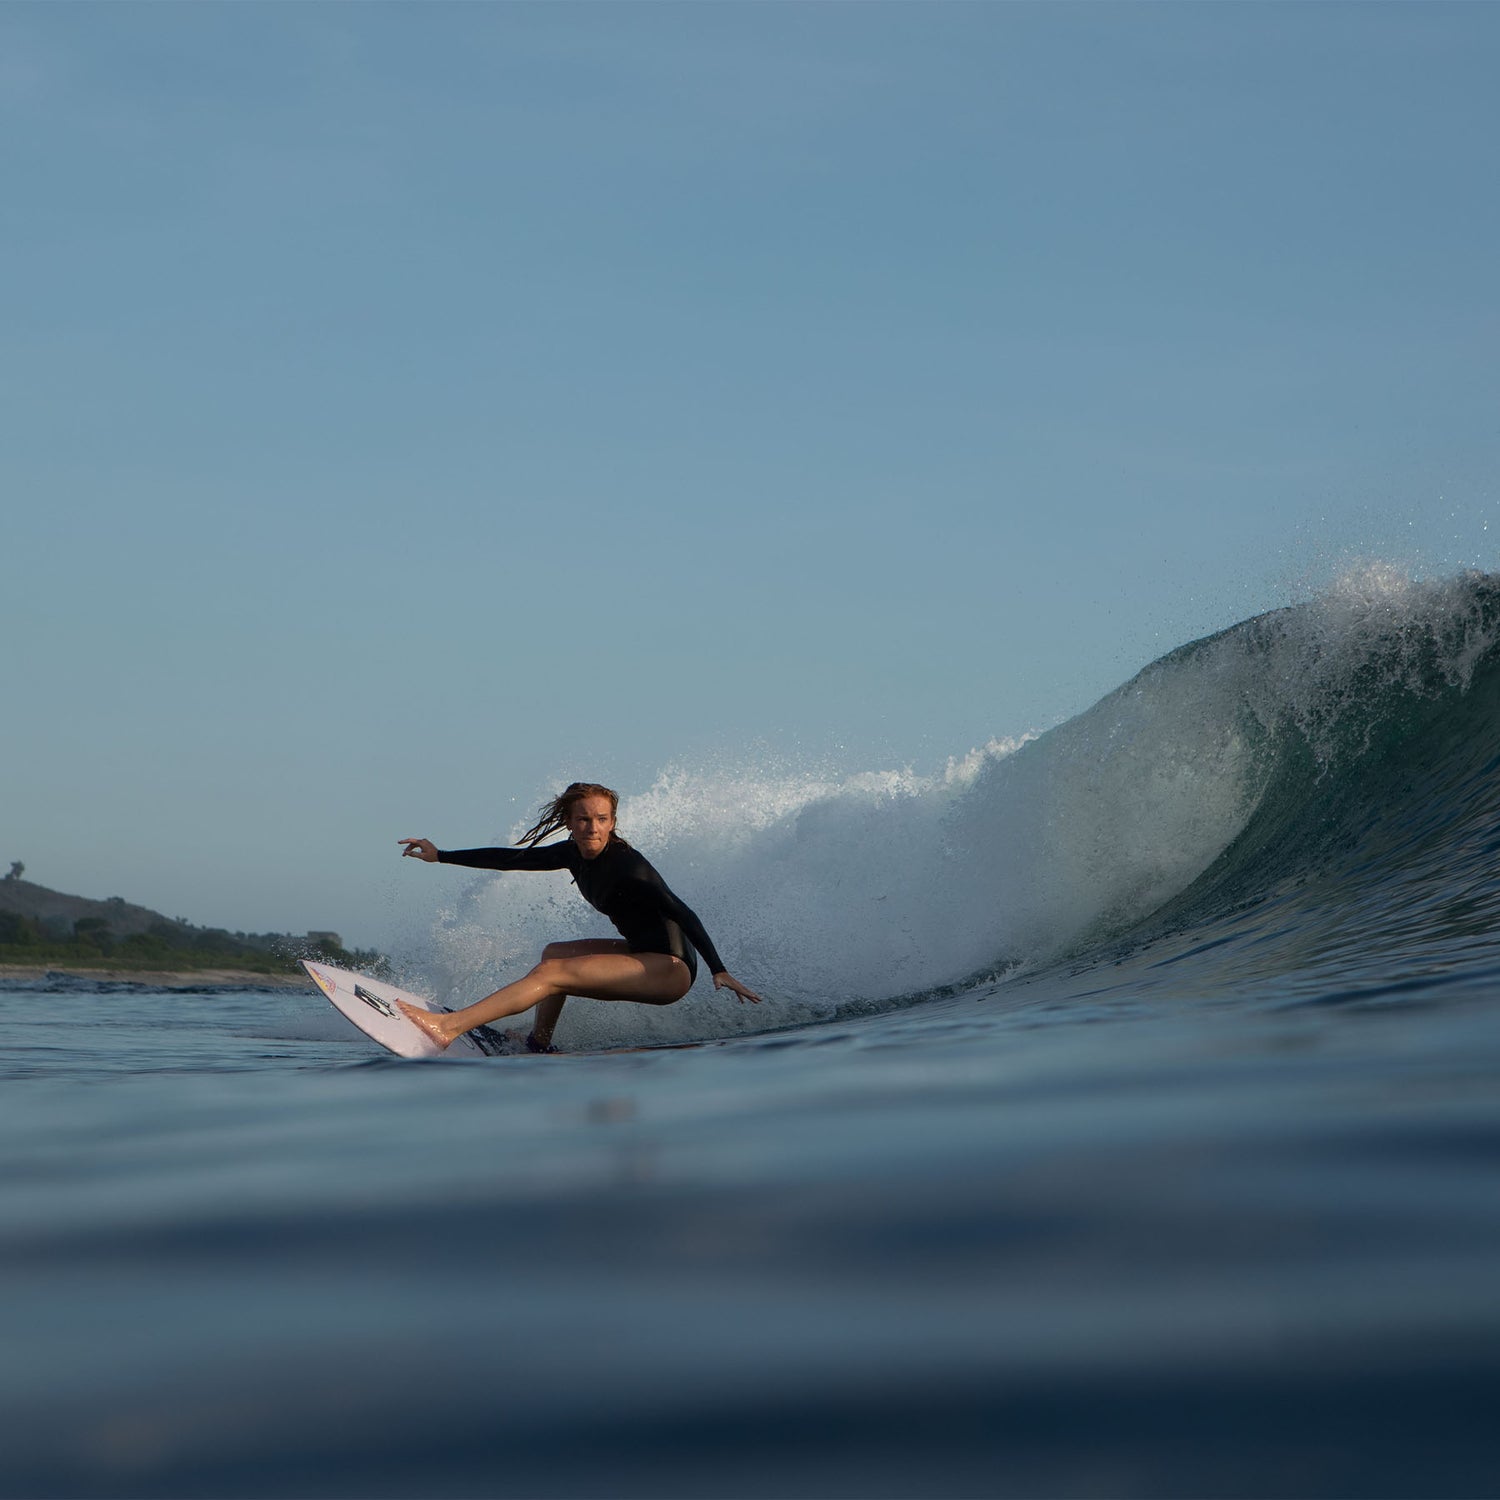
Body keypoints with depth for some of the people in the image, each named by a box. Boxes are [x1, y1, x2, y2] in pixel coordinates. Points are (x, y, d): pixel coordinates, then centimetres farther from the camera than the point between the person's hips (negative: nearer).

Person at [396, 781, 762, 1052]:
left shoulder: (625, 866, -20)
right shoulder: (575, 854, 4)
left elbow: (683, 914, -24)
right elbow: (513, 859, 15)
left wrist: (718, 971, -33)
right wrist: (441, 856, 17)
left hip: (671, 969, -9)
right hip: (645, 955, 9)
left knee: (550, 973, -17)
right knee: (554, 953, 23)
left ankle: (447, 1027, -23)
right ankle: (538, 1047, 21)